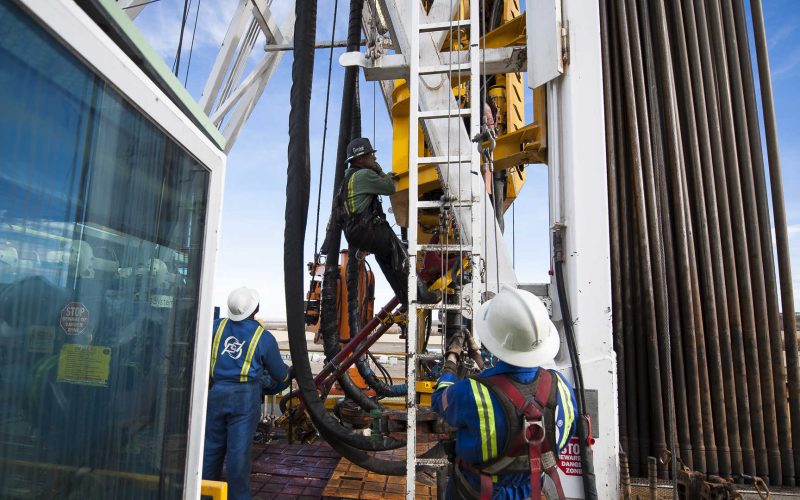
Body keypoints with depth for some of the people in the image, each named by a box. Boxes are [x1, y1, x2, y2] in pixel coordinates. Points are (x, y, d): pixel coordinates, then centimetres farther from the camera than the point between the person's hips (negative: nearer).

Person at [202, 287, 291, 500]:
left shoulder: (217, 326, 4)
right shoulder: (264, 337, -4)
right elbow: (280, 375, 5)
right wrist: (289, 373, 28)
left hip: (216, 394, 4)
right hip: (245, 397, -3)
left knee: (212, 447, 14)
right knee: (239, 451, 1)